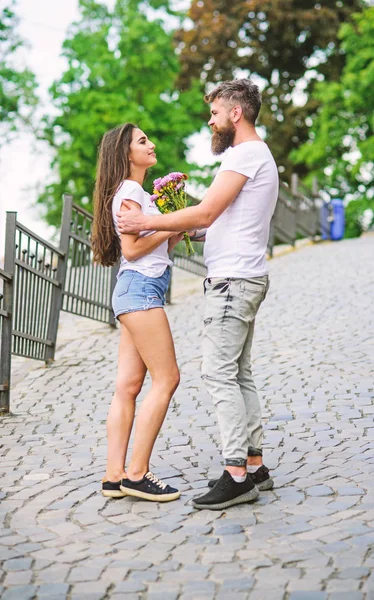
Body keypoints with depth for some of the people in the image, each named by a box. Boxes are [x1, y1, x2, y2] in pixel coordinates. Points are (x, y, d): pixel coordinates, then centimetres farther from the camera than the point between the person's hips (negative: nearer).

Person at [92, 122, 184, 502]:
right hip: (140, 288, -10)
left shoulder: (137, 192, 22)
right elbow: (131, 249, -15)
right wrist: (172, 226, -8)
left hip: (136, 291, 10)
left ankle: (115, 476, 4)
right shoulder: (129, 192, -8)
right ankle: (136, 474, -8)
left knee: (128, 385, 5)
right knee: (166, 378, -9)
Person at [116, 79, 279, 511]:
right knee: (239, 373, 11)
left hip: (233, 280, -11)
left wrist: (146, 223, -12)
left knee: (219, 373, -11)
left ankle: (237, 475, -10)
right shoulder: (257, 155, 21)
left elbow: (205, 214, -19)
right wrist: (182, 230, 13)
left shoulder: (245, 154, -13)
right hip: (241, 278, 11)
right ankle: (254, 464, 15)